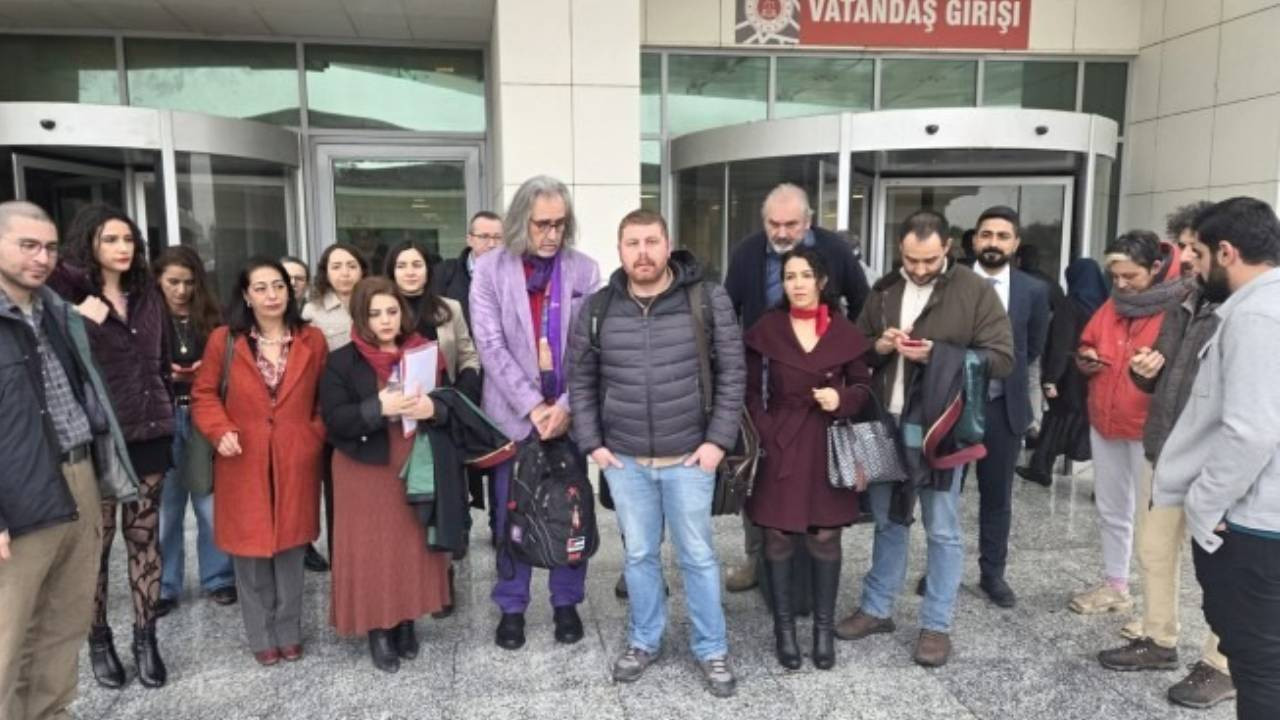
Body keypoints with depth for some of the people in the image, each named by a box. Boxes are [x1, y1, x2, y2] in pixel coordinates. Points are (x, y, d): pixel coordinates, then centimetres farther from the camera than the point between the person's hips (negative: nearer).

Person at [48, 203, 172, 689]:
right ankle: (99, 640, 22)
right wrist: (83, 320, -20)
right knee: (96, 541, 6)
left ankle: (145, 637, 20)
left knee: (144, 537, 10)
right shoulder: (66, 295, -5)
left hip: (149, 432, 4)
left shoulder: (148, 294, 9)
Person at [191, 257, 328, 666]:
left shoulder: (311, 341, 3)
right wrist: (220, 431, -12)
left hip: (295, 462, 1)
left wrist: (316, 436, -6)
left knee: (290, 548, 9)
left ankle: (289, 632, 25)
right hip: (244, 463, -1)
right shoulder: (224, 341, -1)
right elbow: (204, 395, 3)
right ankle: (261, 636, 22)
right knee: (250, 550, 6)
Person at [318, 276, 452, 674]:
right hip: (366, 471, -3)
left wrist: (432, 408, -17)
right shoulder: (341, 361, -4)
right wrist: (379, 408, -25)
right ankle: (378, 629, 17)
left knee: (414, 545, 9)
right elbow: (335, 420, -11)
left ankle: (407, 622, 25)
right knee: (372, 550, 2)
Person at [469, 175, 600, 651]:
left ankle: (566, 602, 26)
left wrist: (566, 405, -13)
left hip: (568, 412, 1)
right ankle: (511, 607, 24)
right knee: (512, 515, 8)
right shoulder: (490, 268, -3)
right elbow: (491, 346, -9)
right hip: (513, 413, -1)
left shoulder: (584, 270, 0)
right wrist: (533, 406, -14)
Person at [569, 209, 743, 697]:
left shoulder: (708, 301, -7)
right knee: (639, 555, 15)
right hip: (624, 459, 2)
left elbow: (731, 374, -4)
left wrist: (718, 440, -9)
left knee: (698, 556, 10)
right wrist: (591, 443, 1)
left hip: (689, 457, -2)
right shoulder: (597, 309, -1)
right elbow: (581, 382, 7)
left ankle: (712, 649, 28)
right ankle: (644, 641, 35)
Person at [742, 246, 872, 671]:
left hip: (829, 447, 1)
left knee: (826, 537, 5)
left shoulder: (844, 332, 1)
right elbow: (751, 391, 3)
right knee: (779, 537, 5)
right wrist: (764, 433, -8)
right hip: (781, 448, 0)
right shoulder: (766, 330, 0)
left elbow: (864, 386, 10)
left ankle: (824, 627, 21)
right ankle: (784, 627, 20)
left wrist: (842, 399, -11)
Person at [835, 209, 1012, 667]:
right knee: (888, 521, 16)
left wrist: (937, 355, -21)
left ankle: (936, 625, 19)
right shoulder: (884, 290, 8)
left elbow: (1001, 359, -10)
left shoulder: (975, 292, -6)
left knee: (942, 529, 6)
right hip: (887, 425, 4)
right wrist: (879, 345, -8)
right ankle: (876, 608, 30)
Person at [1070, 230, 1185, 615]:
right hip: (1104, 422, 7)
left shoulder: (1180, 308, -13)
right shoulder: (1112, 305, 9)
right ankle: (1115, 586, 33)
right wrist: (1085, 358, 0)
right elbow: (1088, 343, 21)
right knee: (1111, 511, 18)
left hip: (1149, 428, -7)